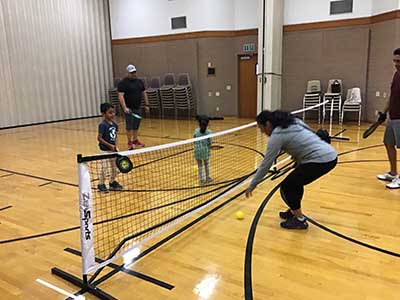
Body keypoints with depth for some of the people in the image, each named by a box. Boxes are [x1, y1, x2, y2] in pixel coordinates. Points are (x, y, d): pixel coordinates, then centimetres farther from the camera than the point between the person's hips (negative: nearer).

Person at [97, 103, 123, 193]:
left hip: (113, 150, 7)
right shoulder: (103, 125, -17)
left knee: (114, 167, 16)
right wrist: (110, 145, -21)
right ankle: (101, 184, 15)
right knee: (104, 168, 0)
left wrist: (115, 146, 0)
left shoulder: (114, 124, 4)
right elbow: (99, 138, -18)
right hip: (105, 150, -7)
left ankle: (112, 182, 31)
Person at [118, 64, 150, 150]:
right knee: (129, 126, -2)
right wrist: (125, 108, -26)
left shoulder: (139, 82, 10)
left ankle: (135, 140, 23)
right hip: (129, 109, -6)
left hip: (138, 108, 6)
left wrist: (146, 105, 13)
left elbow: (144, 93, 17)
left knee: (136, 126, 12)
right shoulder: (123, 83, -9)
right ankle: (130, 142, 8)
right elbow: (120, 95, -16)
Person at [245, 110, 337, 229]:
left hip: (320, 160, -9)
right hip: (330, 155, 9)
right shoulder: (291, 122, 15)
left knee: (286, 187, 3)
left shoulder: (277, 135, -9)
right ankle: (294, 211, 35)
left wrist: (252, 185, 2)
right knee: (295, 182, 24)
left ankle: (300, 220, 11)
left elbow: (266, 164, -7)